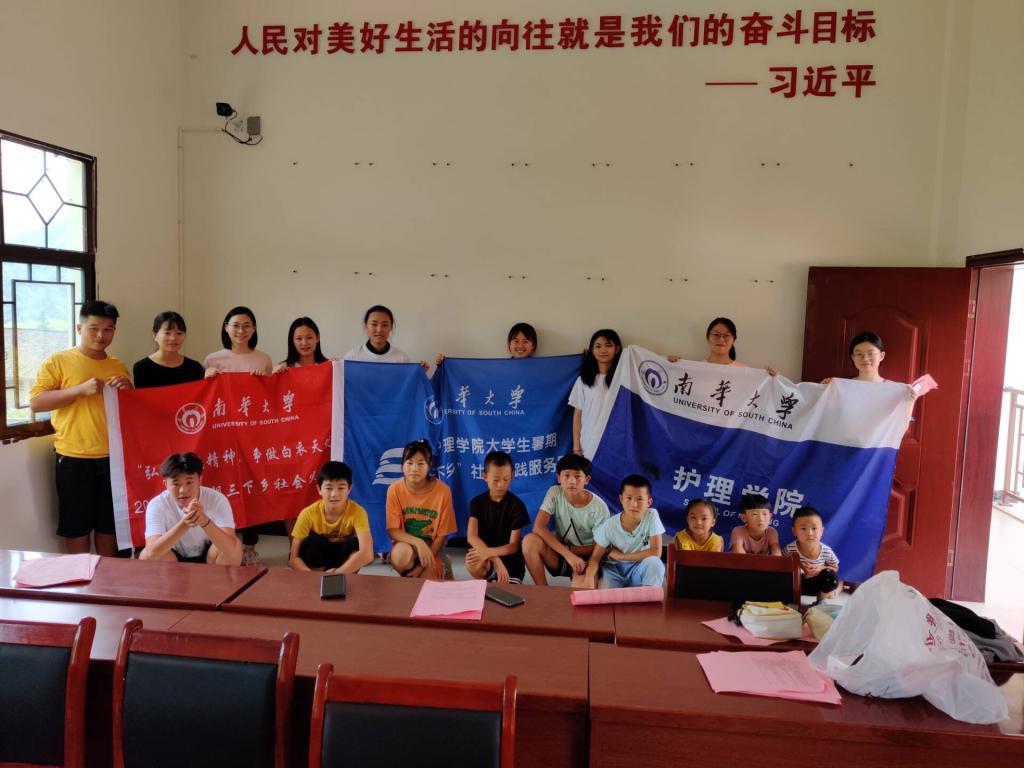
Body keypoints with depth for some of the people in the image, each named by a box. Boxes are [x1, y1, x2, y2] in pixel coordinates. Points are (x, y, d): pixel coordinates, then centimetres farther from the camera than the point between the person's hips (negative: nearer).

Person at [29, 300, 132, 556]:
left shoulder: (118, 366, 10)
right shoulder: (57, 361, -2)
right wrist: (81, 389, -20)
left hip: (113, 457, 3)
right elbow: (36, 403, -10)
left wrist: (128, 390, -5)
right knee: (77, 525, 7)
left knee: (109, 524, 13)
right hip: (74, 458, -3)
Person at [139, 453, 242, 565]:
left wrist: (205, 521, -54)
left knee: (234, 548, -31)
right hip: (175, 560, 1)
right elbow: (151, 553, -37)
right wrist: (184, 524, -52)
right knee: (146, 556, -28)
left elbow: (232, 550, -38)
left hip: (209, 557, -1)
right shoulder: (157, 505, -23)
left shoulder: (217, 500, -27)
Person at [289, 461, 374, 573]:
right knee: (313, 541, -31)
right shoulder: (308, 513, -24)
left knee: (356, 543, -31)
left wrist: (336, 574, -44)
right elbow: (293, 559, -24)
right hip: (318, 555, 0)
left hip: (345, 557, 0)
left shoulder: (357, 512, -28)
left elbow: (367, 554, -40)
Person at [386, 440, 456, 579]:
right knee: (399, 557, -33)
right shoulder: (395, 489, -13)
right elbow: (392, 531, -13)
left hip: (431, 548, -1)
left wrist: (422, 565, -16)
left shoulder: (443, 491, -15)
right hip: (406, 544, 1)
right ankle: (410, 578, 0)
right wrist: (418, 542, -30)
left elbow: (442, 535, -10)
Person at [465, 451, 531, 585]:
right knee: (472, 563, -32)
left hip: (510, 561, -1)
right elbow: (471, 536, -18)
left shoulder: (517, 505, -10)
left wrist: (488, 552, -32)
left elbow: (514, 545, -13)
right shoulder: (477, 502, -4)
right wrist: (495, 560, -33)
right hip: (486, 560, 1)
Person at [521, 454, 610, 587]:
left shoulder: (599, 507, -17)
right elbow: (538, 527, -22)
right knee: (529, 541, -28)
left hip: (584, 557, -3)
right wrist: (567, 554, -31)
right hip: (558, 553, 4)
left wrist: (569, 549, -18)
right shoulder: (555, 493, -11)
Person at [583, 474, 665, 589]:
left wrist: (620, 555, -17)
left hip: (639, 569, 2)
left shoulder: (652, 516, -18)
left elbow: (656, 552, -20)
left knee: (654, 563, -30)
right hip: (614, 569, -2)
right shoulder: (609, 526, -17)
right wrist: (589, 578, -34)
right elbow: (595, 557, -12)